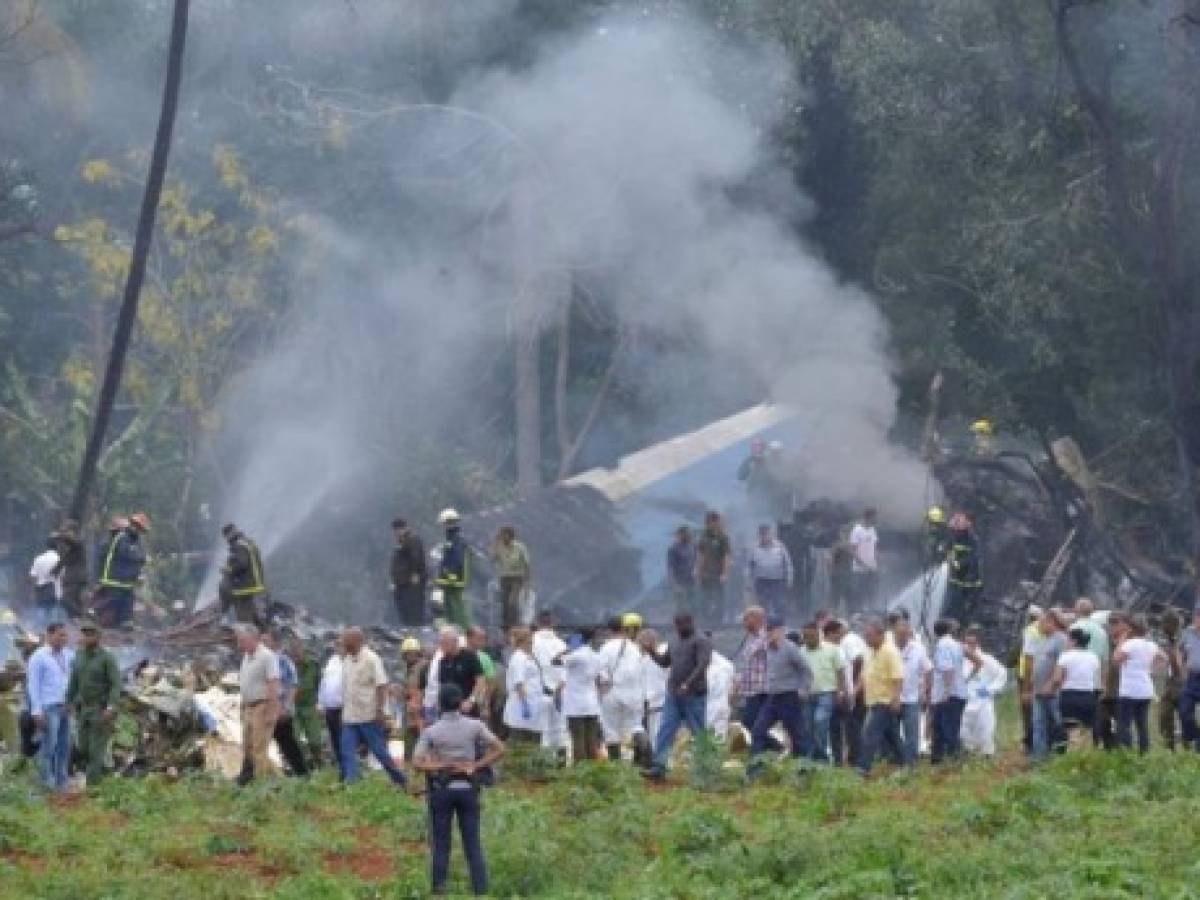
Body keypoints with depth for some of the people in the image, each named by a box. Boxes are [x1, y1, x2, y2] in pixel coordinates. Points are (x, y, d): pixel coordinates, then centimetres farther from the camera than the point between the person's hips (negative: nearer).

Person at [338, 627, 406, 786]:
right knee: (347, 752, -3)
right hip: (350, 717, 7)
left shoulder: (370, 659, -12)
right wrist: (344, 709, 16)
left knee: (380, 750, 1)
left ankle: (400, 781, 16)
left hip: (369, 715, -7)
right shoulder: (347, 660, 11)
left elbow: (381, 685, -15)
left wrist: (380, 710, -20)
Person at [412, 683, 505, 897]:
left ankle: (439, 891, 8)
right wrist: (475, 766, -5)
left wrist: (437, 766, -6)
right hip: (467, 788, 1)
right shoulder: (474, 726, -4)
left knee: (440, 845, 6)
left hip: (441, 789, -1)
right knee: (473, 845, 6)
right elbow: (499, 750, -6)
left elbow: (417, 763, -14)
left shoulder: (431, 732, -7)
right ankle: (481, 889, 2)